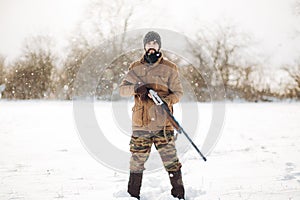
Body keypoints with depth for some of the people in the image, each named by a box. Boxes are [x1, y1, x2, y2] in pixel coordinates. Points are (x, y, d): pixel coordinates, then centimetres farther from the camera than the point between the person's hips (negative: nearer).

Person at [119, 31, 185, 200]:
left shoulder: (169, 68, 5)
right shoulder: (135, 68, 11)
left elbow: (178, 92, 5)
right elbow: (122, 89, 7)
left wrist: (166, 101, -15)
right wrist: (136, 88, -14)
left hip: (163, 123, -2)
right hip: (141, 123, 2)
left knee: (171, 160, -6)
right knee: (137, 161, 5)